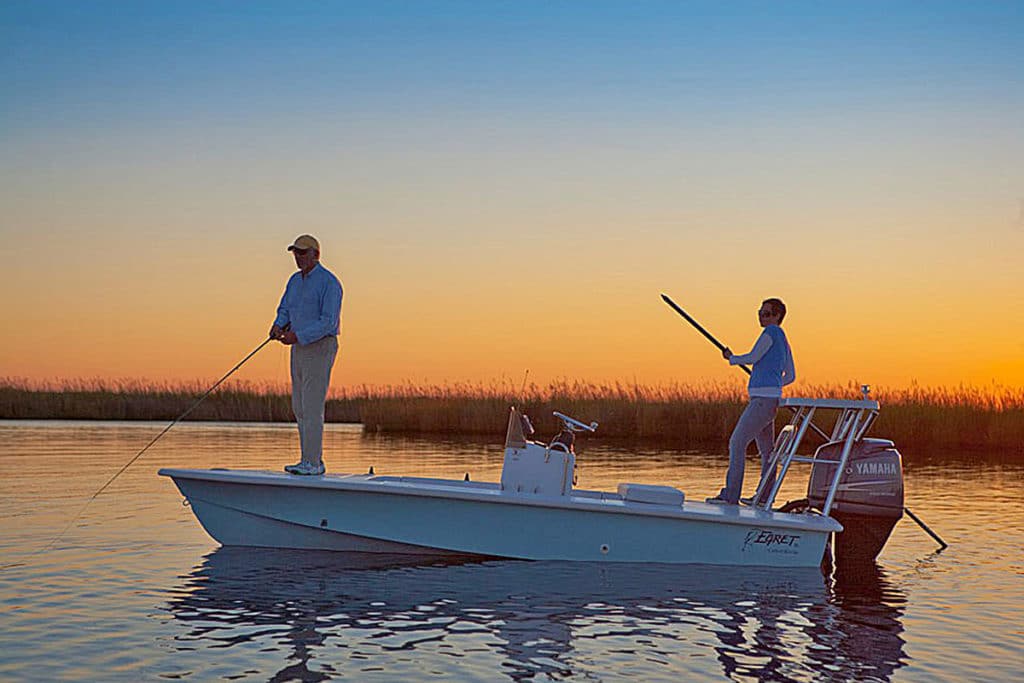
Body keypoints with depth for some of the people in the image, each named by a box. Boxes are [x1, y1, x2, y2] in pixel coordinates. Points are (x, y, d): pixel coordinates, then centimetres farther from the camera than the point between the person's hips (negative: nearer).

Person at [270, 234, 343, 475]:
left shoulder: (329, 283, -14)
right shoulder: (295, 281, 13)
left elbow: (328, 322, -20)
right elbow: (285, 310, 16)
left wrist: (298, 335, -26)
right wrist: (279, 326, -7)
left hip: (320, 348, -9)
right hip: (300, 347, 9)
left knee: (312, 406, -11)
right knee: (299, 407, 9)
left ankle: (312, 462, -8)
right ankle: (311, 460, 15)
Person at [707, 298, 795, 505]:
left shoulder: (772, 332, -6)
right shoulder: (783, 340, 22)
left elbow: (753, 357, -11)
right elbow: (790, 376, 26)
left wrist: (731, 358, 6)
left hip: (763, 399, -11)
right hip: (770, 399, 11)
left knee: (737, 442, -15)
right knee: (766, 450, 12)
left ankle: (731, 495, -20)